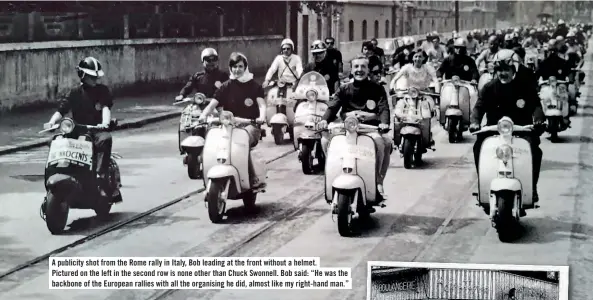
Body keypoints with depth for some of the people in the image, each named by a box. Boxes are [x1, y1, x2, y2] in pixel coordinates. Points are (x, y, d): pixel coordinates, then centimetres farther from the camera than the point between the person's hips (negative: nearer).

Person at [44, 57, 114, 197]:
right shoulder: (74, 93, 8)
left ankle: (101, 178, -38)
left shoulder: (103, 91, 7)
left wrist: (105, 123, -28)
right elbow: (61, 110, 1)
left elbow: (106, 108, -8)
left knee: (106, 139, -36)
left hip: (97, 130, -1)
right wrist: (51, 122, -19)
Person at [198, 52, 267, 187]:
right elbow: (213, 104, -1)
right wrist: (204, 115, -22)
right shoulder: (226, 87, 10)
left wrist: (262, 117, -29)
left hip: (250, 125, -2)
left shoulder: (254, 86, 7)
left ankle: (253, 179, -26)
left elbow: (262, 104, -6)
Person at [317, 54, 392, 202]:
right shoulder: (344, 89, 11)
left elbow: (384, 108, -6)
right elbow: (333, 107, -2)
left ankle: (378, 181, -14)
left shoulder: (377, 89, 7)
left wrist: (384, 122, -29)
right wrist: (325, 119, -25)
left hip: (370, 128, -2)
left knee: (386, 141, -32)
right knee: (325, 140, -23)